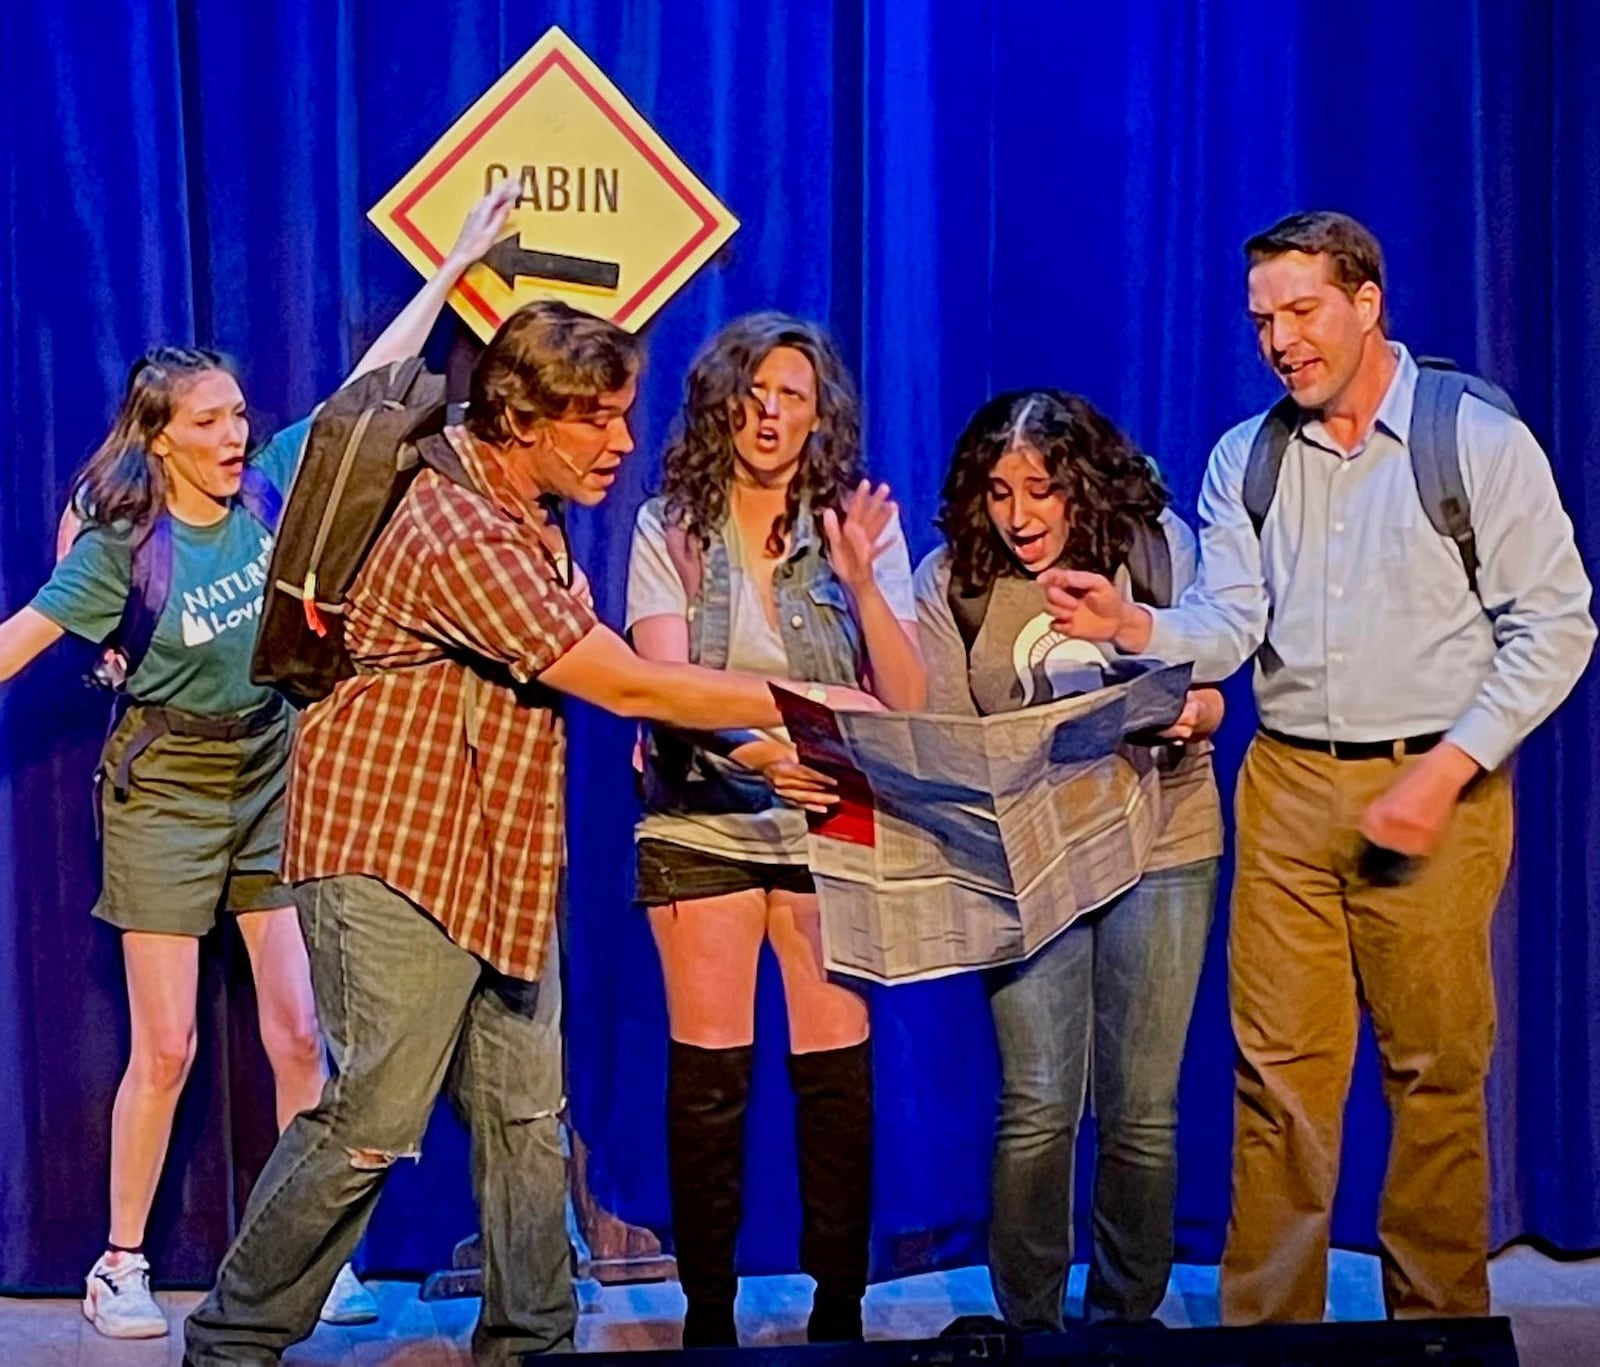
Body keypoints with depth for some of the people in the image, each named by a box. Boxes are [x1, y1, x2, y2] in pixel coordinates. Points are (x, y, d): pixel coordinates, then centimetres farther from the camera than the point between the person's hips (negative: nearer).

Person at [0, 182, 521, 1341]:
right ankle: (122, 1265, 13)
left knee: (300, 1032, 2)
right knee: (166, 1048, -1)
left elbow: (371, 381, 0)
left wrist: (457, 264, 1)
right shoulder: (122, 542, -10)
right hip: (167, 785, -3)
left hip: (276, 769, 3)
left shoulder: (277, 481, -3)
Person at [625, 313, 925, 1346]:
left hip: (830, 826, 1)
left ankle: (840, 1308, 11)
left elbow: (909, 703, -3)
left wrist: (862, 582, -17)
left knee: (837, 1068, -2)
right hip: (703, 827, 0)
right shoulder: (670, 530, 0)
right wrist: (742, 751, -30)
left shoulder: (860, 528, 3)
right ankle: (708, 1315, 11)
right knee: (710, 1073, -1)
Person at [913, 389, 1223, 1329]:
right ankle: (1030, 1323, 12)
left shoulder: (1158, 545, -2)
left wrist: (1192, 714, -22)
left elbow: (1208, 697, 0)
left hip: (1161, 847, 0)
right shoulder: (953, 580, 0)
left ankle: (1128, 1317, 20)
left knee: (1141, 1110, 4)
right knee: (1037, 1108, -4)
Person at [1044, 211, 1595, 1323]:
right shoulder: (1245, 461, 10)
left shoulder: (1480, 441, -3)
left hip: (1432, 785, -3)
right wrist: (1131, 626, -21)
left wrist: (1443, 773, -13)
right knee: (1279, 1069, 4)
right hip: (1288, 784, 3)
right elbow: (1226, 631, 1)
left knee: (1436, 1070, 4)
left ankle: (1439, 1318, 18)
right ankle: (1265, 1324, 13)